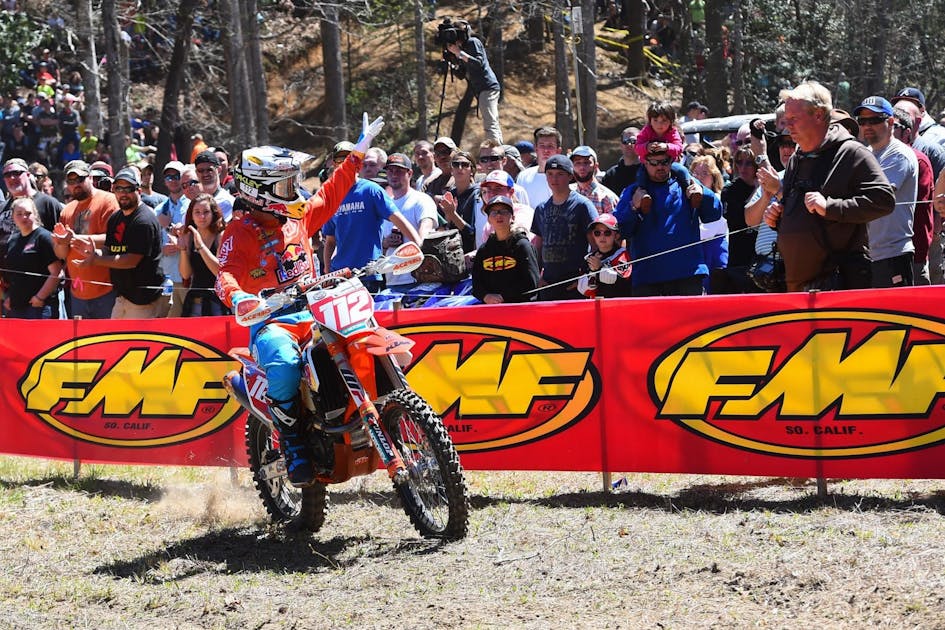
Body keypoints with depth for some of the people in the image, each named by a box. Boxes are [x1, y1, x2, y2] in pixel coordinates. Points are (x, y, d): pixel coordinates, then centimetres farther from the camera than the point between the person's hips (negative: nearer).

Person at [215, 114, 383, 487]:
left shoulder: (300, 216, 18)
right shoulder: (240, 232, -2)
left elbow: (330, 194, 31)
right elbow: (227, 274, -17)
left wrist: (360, 151, 34)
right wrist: (237, 298, -41)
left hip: (313, 313, 7)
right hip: (270, 320, -7)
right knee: (284, 363, -39)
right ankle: (292, 448, -27)